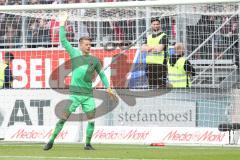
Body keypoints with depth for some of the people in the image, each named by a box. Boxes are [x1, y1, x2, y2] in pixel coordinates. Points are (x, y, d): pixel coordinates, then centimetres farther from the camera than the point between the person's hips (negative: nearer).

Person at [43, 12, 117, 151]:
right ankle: (51, 141, 2)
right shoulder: (74, 54, 3)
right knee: (64, 117, -5)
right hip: (75, 92, -3)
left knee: (92, 119, -3)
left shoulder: (94, 60, 11)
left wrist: (108, 88, 11)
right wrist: (62, 24, -2)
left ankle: (88, 144, 8)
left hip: (88, 94, 3)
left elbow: (102, 74, 20)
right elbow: (63, 41, 0)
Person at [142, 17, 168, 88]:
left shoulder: (163, 36, -2)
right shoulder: (149, 37, 19)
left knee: (161, 85, -12)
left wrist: (149, 48, 0)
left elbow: (159, 49, -14)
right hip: (149, 63, 7)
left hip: (160, 64, -7)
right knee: (151, 85, 9)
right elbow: (143, 48, 5)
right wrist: (154, 47, -7)